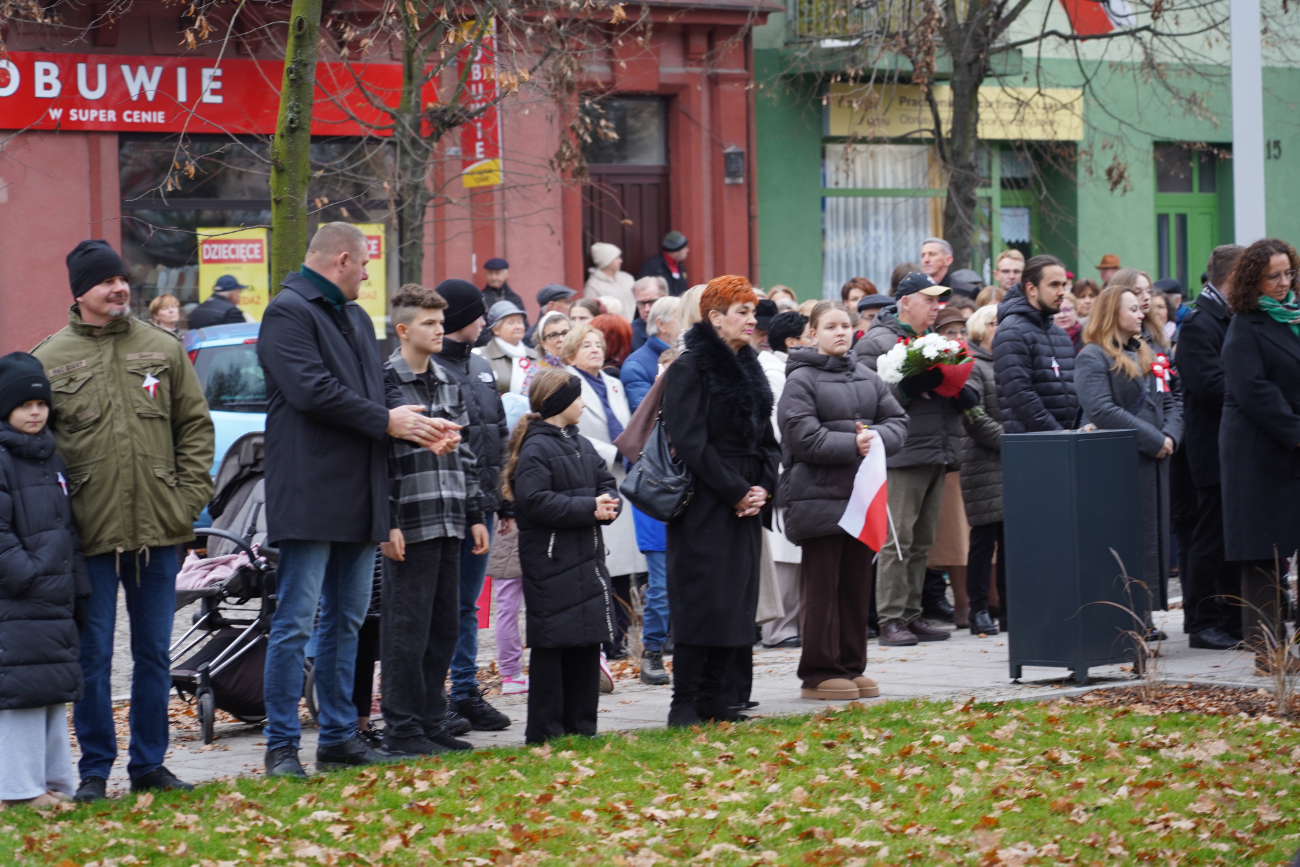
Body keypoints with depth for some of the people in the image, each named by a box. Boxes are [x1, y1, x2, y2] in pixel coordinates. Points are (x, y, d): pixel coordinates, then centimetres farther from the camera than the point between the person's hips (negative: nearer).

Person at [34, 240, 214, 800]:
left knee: (154, 652, 9)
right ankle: (95, 769, 11)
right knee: (93, 654, 2)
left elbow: (196, 426, 11)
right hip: (90, 535, -2)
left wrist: (190, 497, 2)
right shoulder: (49, 360, 0)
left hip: (158, 532, 2)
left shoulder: (163, 350, 7)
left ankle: (149, 763, 19)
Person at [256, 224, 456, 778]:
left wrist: (420, 427, 0)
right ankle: (281, 747, -6)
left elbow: (376, 392, 20)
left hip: (359, 497, 9)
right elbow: (312, 390, -18)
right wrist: (386, 422, -13)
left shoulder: (355, 318, 21)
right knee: (295, 622, -8)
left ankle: (339, 737, 18)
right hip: (310, 495, -9)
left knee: (346, 620, 12)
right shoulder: (288, 312, -8)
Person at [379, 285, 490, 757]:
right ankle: (401, 730, 1)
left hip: (448, 523, 8)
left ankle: (432, 724, 17)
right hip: (409, 526, -7)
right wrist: (387, 524, -17)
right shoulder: (384, 382, -8)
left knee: (444, 628, 10)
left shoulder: (447, 384, 16)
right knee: (406, 629, -4)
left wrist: (475, 515, 16)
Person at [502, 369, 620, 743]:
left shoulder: (582, 446, 16)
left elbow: (607, 485, 18)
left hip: (587, 557, 9)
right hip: (550, 561, -8)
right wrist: (588, 508, -20)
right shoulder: (535, 449, -11)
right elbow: (535, 502, -21)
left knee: (588, 642, 10)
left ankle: (581, 724, 18)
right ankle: (545, 730, 0)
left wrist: (608, 505, -6)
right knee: (550, 644, -5)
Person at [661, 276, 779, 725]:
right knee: (702, 603, -8)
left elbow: (766, 438, 18)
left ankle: (719, 700, 12)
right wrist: (735, 491, -16)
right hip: (705, 507, -8)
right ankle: (686, 703, -4)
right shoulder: (690, 368, -9)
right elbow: (690, 442, -16)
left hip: (746, 505, 8)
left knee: (738, 601, 7)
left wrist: (763, 487, 1)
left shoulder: (749, 368, 15)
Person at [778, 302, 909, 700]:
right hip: (819, 498, -6)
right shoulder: (800, 381, -6)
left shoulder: (868, 378, 14)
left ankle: (851, 667, 18)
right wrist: (852, 445, -18)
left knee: (857, 585, 10)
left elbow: (898, 421, 11)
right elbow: (805, 438, -15)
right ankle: (818, 673, 3)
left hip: (863, 497, 6)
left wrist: (878, 437, -10)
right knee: (821, 587, -3)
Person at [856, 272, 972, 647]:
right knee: (897, 540, -9)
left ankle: (912, 615, 14)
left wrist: (955, 386, 1)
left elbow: (965, 399, 24)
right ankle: (891, 620, -7)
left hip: (937, 455, 7)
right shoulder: (876, 343, -2)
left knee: (921, 541, 9)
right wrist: (912, 385, -21)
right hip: (902, 457, -7)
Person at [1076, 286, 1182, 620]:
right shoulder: (1093, 357, -8)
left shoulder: (1146, 355, 18)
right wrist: (1154, 441, -18)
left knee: (1154, 539, 9)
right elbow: (1101, 410, -20)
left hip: (1154, 463, 8)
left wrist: (1171, 436, -4)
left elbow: (1171, 402, 18)